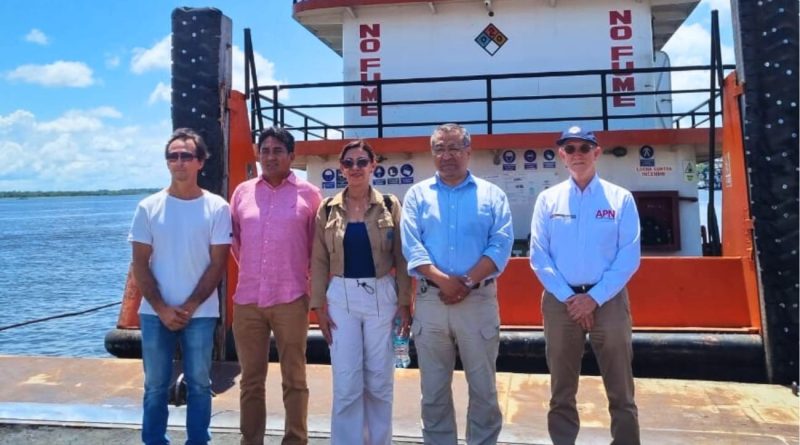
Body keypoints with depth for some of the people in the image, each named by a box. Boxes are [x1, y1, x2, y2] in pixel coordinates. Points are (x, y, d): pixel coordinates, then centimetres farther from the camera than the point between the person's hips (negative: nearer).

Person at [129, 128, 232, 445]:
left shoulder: (217, 207, -2)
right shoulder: (148, 207, 1)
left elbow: (218, 264, -3)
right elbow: (140, 265, 1)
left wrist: (189, 307, -9)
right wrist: (162, 309, -8)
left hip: (200, 314, -1)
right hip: (155, 314, 1)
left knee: (199, 385, 8)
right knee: (155, 387, 10)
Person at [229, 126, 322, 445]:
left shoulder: (309, 194, 0)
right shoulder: (242, 192, 8)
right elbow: (234, 239, 17)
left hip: (291, 299, -2)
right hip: (247, 300, 3)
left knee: (294, 379, 7)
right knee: (250, 380, 12)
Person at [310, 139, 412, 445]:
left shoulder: (389, 205, 1)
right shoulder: (328, 208, 3)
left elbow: (401, 258, 2)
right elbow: (319, 260, 5)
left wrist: (404, 302, -2)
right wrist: (319, 304, 0)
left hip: (381, 296, 0)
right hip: (341, 297, 1)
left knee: (379, 380, 8)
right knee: (346, 382, 2)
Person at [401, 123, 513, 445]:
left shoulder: (492, 195, 7)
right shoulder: (418, 194, 8)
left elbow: (501, 244, -4)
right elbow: (412, 246, -3)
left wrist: (467, 281, -16)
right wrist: (443, 280, -16)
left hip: (479, 300, -1)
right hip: (430, 300, 1)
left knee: (483, 387, 7)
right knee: (433, 388, 10)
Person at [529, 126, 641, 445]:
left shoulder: (620, 199, 1)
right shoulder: (547, 199, 4)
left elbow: (629, 256, -4)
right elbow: (539, 256, -1)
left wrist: (594, 298, -12)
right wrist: (568, 298, -9)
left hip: (608, 300, -1)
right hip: (560, 301, 1)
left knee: (620, 392, 6)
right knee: (562, 391, 12)